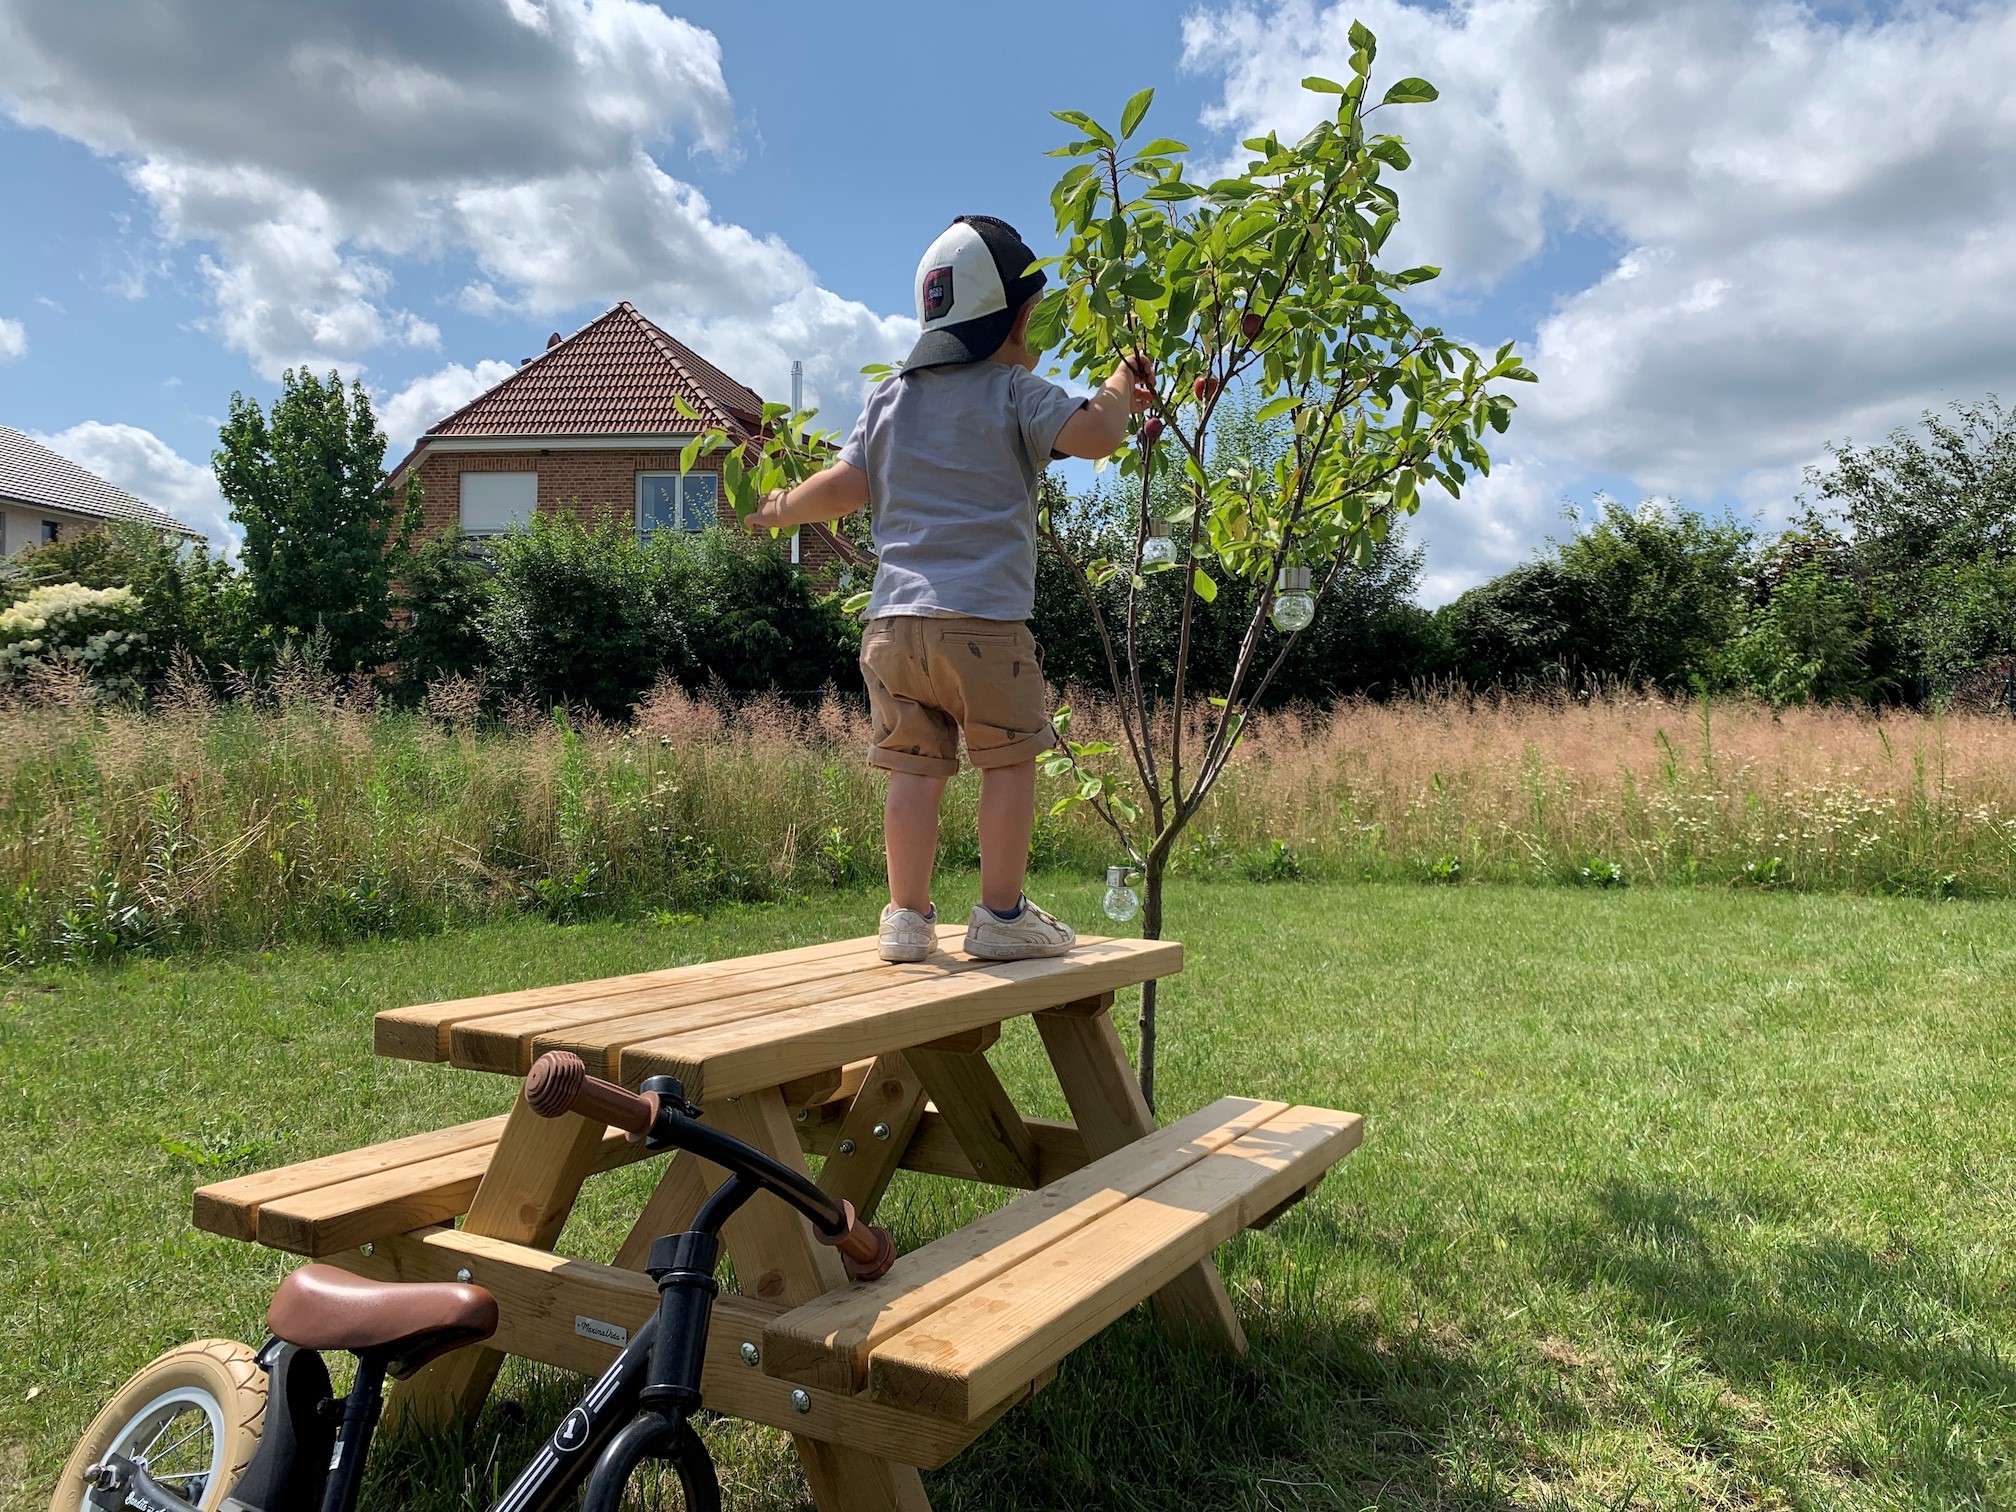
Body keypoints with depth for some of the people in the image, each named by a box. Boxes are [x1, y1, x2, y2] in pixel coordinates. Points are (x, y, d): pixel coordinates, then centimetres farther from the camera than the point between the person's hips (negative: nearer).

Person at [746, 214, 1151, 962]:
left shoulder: (888, 398, 16)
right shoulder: (1014, 393, 1)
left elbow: (845, 486, 12)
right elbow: (1095, 435, -11)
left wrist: (781, 508, 30)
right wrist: (1119, 390, 11)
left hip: (895, 619, 6)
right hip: (984, 619, -5)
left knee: (915, 768, 8)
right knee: (1009, 762, 5)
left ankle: (908, 917, 11)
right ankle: (1001, 915, 8)